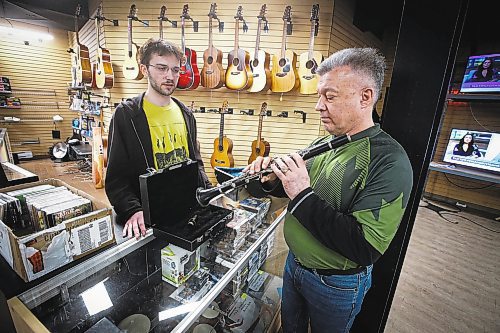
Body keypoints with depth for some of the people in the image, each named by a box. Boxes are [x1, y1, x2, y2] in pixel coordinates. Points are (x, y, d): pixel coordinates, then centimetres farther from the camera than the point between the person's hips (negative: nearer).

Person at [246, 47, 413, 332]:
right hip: (294, 263, 6)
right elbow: (297, 190, 8)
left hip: (336, 284, -6)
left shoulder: (390, 161, -26)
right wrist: (273, 180, -13)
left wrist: (303, 194, -33)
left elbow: (366, 249, -31)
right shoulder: (324, 143, -3)